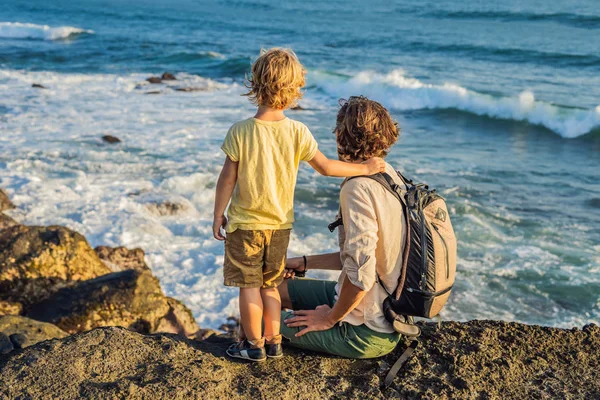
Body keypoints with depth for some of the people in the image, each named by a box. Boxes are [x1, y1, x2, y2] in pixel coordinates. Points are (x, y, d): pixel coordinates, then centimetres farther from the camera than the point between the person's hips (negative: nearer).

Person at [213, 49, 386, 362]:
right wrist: (365, 168, 7)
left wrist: (218, 215, 1)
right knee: (270, 285, 18)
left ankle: (253, 345, 17)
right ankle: (273, 342, 25)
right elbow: (326, 167, -6)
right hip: (280, 224, 3)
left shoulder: (240, 131, -15)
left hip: (245, 223, -3)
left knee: (248, 285, 8)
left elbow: (227, 179, -11)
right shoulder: (298, 132, -11)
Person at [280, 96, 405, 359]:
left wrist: (329, 319, -14)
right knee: (276, 288, 17)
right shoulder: (390, 177, 5)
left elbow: (361, 272, -30)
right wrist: (305, 263, 19)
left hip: (365, 332, -9)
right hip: (389, 314, 9)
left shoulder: (358, 187, -25)